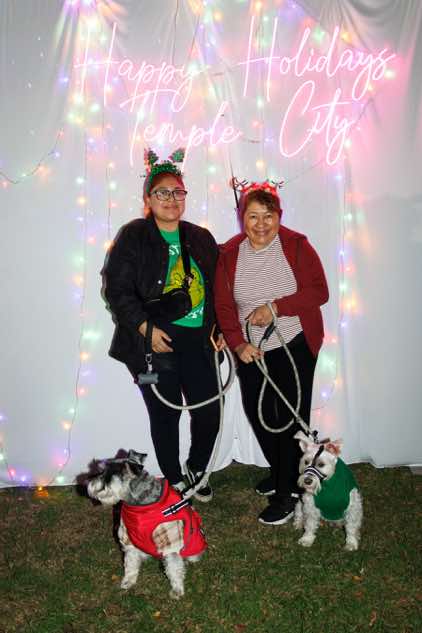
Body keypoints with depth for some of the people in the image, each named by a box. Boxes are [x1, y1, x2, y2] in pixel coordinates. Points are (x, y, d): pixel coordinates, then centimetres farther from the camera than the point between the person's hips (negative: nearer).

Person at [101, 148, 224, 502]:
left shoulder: (201, 238, 12)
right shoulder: (132, 237, -2)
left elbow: (217, 289, 16)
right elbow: (117, 289, -8)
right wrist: (146, 329, -16)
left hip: (197, 340, 4)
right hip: (155, 342, -4)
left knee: (209, 412, 6)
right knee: (165, 416, 6)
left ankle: (197, 470, 34)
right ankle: (174, 482, 28)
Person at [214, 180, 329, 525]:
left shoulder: (296, 245, -10)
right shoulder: (229, 254, -3)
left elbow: (319, 292, -13)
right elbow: (223, 306, -4)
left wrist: (275, 307, -23)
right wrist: (238, 343, -18)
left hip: (295, 345, -4)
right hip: (250, 349, 4)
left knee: (291, 417, -1)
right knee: (257, 413, 14)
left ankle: (287, 493, 16)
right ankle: (280, 471, 40)